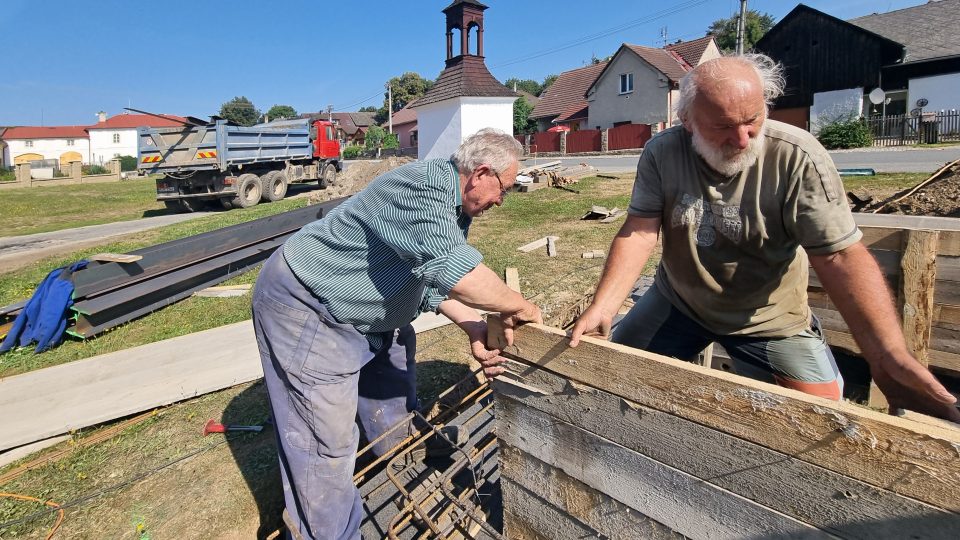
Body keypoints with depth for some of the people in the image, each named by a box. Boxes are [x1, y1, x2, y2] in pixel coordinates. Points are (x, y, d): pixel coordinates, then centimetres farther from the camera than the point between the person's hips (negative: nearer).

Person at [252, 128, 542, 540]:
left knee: (396, 407, 21)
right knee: (327, 443, -4)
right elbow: (452, 269, -41)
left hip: (371, 315, 10)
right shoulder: (422, 186, -29)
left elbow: (437, 280, 3)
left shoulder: (457, 207, 3)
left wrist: (475, 330, -11)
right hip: (307, 309, -10)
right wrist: (516, 306, -25)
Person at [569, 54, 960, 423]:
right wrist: (602, 308, -31)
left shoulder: (798, 156, -22)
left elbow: (839, 255, -25)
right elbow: (639, 233, -18)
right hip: (675, 303, 2)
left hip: (769, 320, -1)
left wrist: (888, 354, -36)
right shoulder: (661, 153, -15)